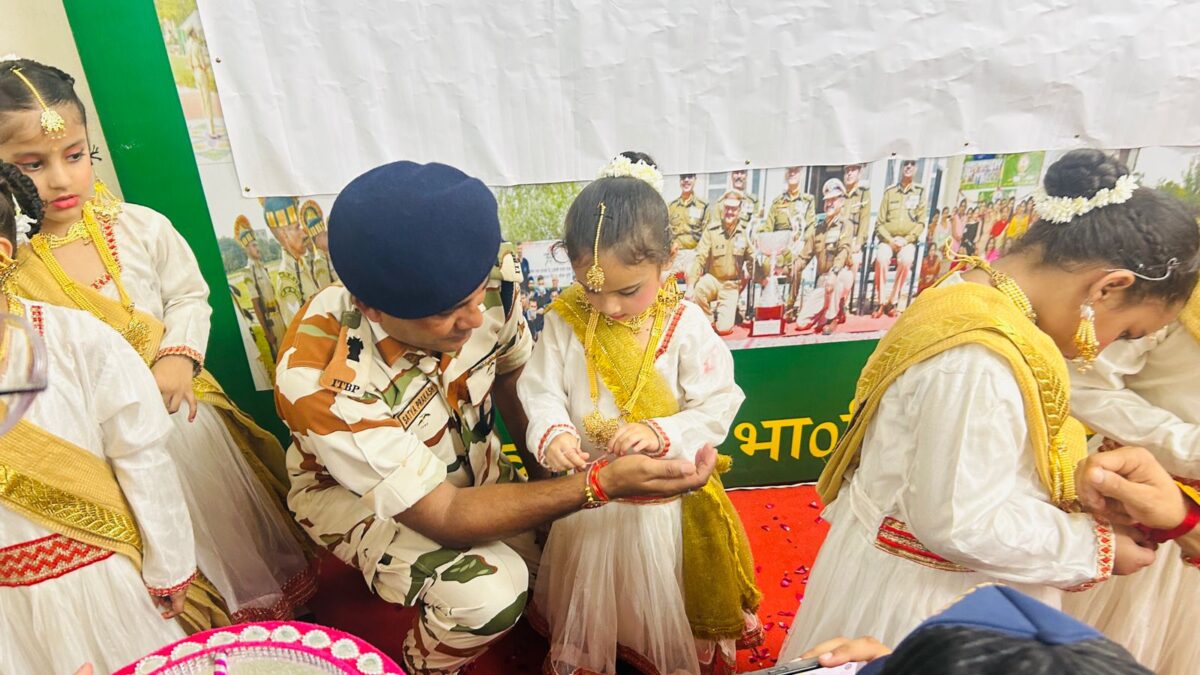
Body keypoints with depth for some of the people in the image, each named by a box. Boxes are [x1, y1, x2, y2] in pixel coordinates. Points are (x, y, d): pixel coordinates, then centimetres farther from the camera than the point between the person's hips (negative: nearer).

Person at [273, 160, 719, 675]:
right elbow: (445, 518, -34)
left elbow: (512, 374, -5)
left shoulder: (487, 273, -27)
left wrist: (547, 471, -5)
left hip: (467, 466, 5)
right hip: (353, 490, -4)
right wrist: (603, 484, -41)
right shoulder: (323, 383, -38)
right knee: (488, 592, -26)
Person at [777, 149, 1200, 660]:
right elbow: (960, 522, -27)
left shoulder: (973, 293, -3)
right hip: (923, 595, -8)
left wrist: (1079, 485, 2)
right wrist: (1095, 549, -14)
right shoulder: (982, 359, -32)